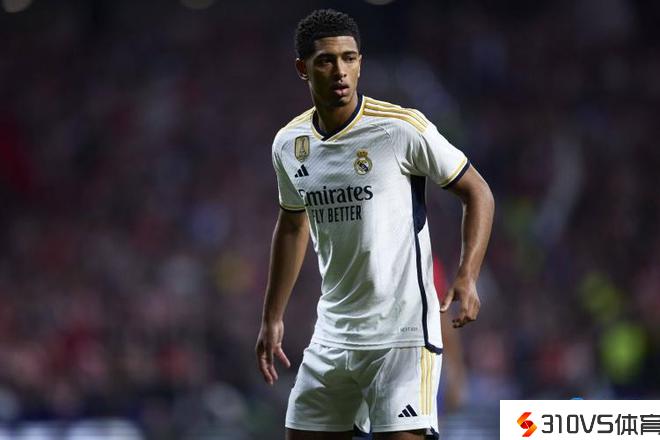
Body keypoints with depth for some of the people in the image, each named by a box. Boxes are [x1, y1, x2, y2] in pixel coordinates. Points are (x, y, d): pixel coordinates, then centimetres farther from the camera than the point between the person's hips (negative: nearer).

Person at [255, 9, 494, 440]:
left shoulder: (402, 128, -12)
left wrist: (467, 276, -18)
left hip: (403, 335, -6)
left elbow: (477, 192, -4)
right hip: (332, 336, 6)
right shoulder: (289, 144, 5)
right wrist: (272, 318, 22)